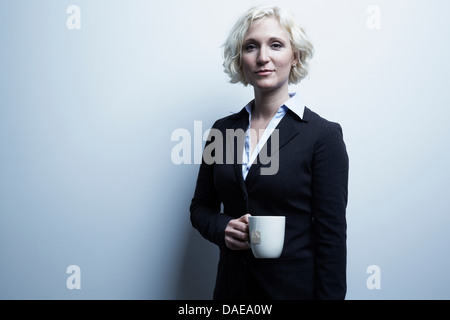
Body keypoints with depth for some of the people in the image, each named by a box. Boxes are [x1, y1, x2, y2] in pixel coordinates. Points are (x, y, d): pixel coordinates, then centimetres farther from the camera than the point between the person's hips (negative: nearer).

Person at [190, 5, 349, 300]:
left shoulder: (324, 134, -11)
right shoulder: (222, 130, 1)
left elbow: (332, 235, -11)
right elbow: (201, 207, 9)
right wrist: (223, 228, -11)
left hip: (295, 287, -3)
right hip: (232, 285, 4)